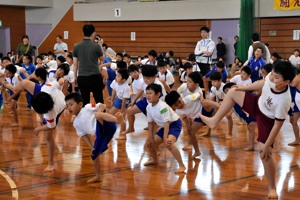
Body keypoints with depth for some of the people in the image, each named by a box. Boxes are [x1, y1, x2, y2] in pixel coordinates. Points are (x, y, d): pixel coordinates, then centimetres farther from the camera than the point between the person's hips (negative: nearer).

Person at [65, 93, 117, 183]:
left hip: (106, 127, -8)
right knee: (94, 155, 15)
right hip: (100, 135, 8)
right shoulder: (76, 123, 19)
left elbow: (102, 105, -1)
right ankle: (98, 176, 33)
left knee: (97, 114, -36)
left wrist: (99, 111, -21)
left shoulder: (87, 108, 2)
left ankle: (116, 119, -63)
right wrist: (91, 147, 14)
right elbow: (83, 135, 23)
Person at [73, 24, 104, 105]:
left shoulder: (77, 47, 0)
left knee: (85, 101, 8)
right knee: (99, 100, 6)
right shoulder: (96, 46, -9)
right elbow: (101, 59, 9)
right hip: (95, 76, -3)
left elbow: (75, 64, 4)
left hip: (82, 77, 3)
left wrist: (75, 77, 14)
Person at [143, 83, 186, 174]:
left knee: (168, 143, -31)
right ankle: (154, 159, 46)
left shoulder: (162, 106, -30)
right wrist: (151, 137, 4)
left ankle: (182, 166, -25)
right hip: (164, 126, 9)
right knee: (153, 142, 15)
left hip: (174, 124, -9)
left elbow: (167, 122, -31)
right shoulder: (149, 107, -6)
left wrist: (165, 138, -32)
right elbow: (150, 122, 5)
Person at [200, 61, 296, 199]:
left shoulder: (284, 100, -42)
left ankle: (272, 189, 13)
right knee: (232, 92, 11)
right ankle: (214, 121, 32)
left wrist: (267, 146, -23)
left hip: (268, 120, -7)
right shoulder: (271, 78, -27)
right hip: (258, 104, 7)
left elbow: (278, 125, -30)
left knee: (264, 154, -7)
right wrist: (243, 88, 12)